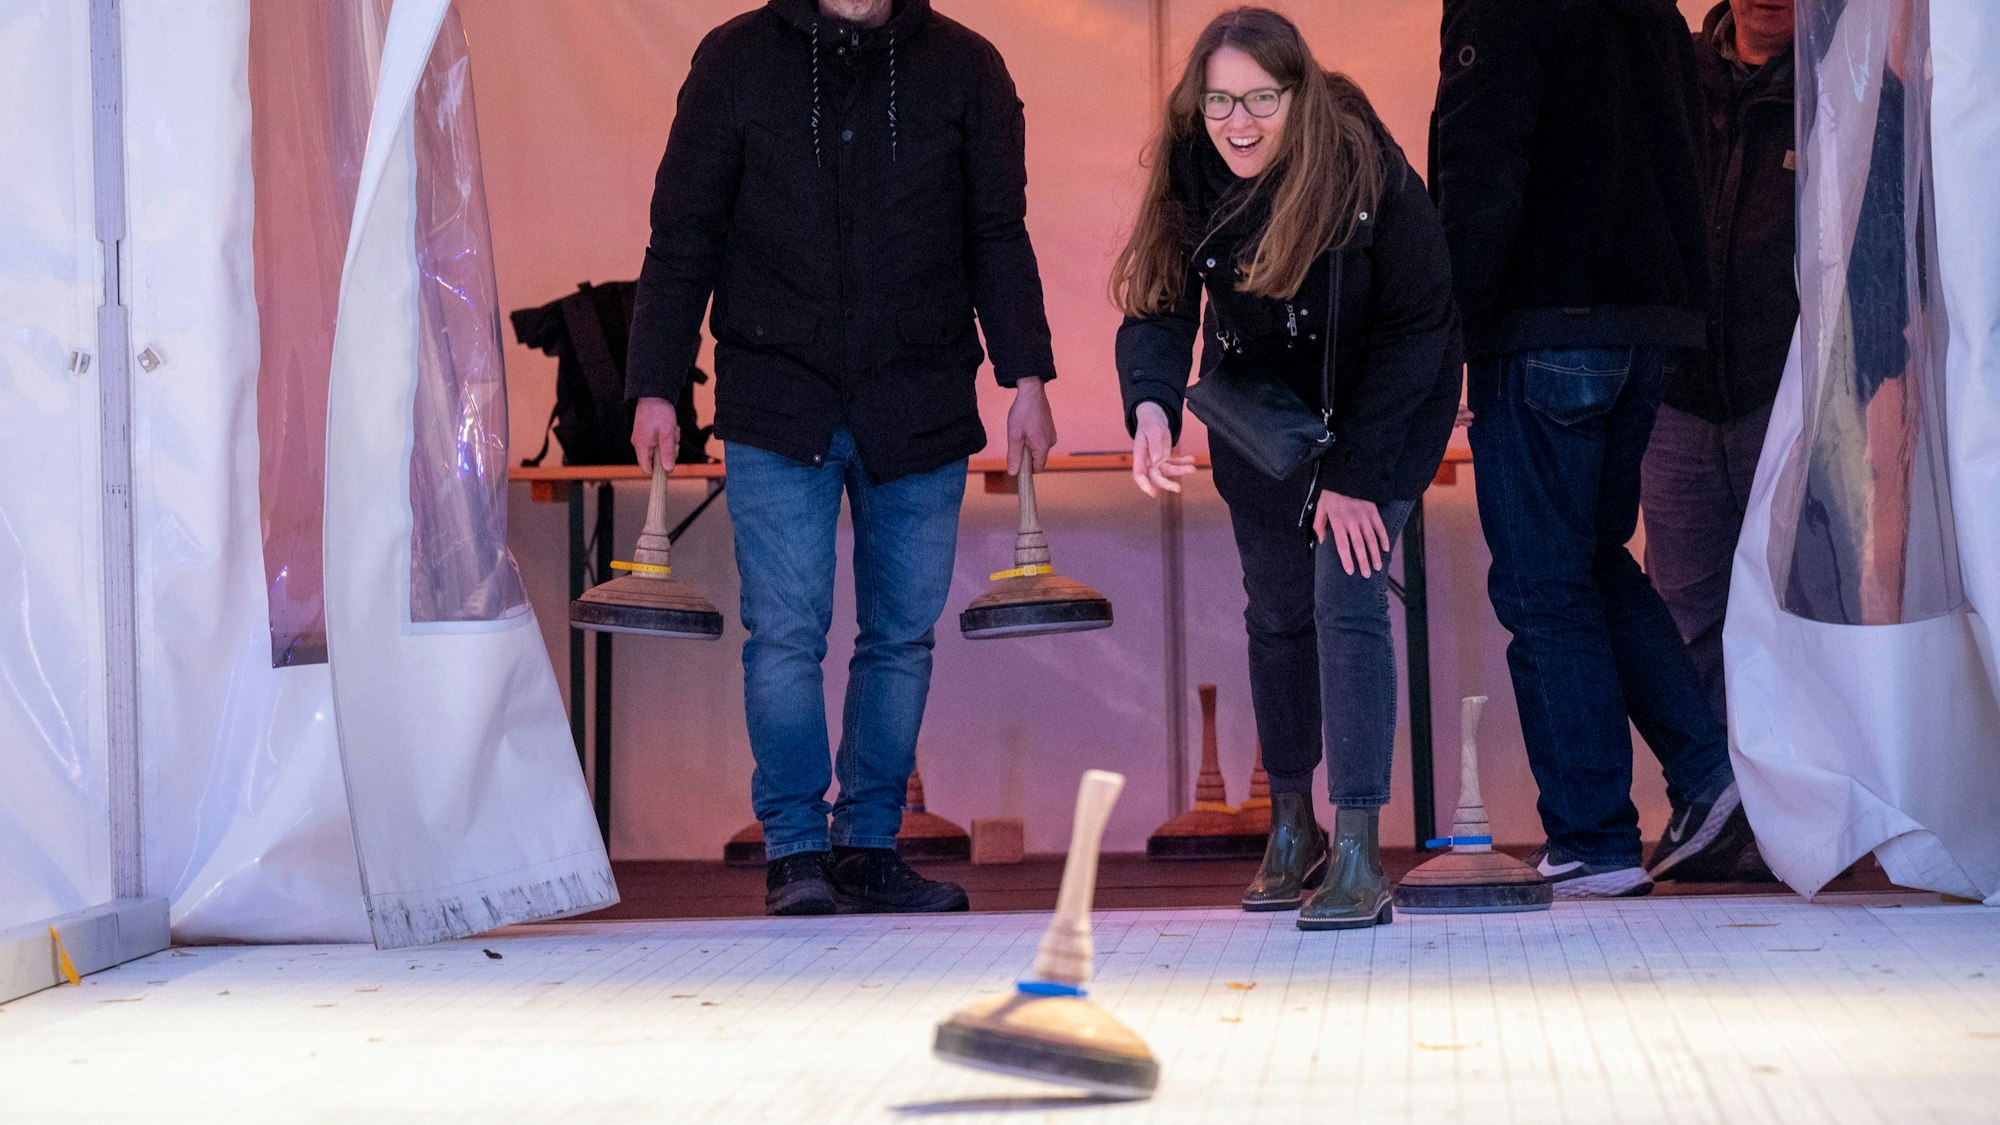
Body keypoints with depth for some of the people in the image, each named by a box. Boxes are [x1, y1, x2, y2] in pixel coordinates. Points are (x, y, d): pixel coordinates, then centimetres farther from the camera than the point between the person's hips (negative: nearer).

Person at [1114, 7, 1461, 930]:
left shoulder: (1371, 177, -27)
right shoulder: (1190, 177, -17)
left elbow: (1413, 330, -21)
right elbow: (1159, 308, -19)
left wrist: (1352, 473, -23)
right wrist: (1152, 410, -41)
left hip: (1380, 413, -4)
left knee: (1346, 601, -18)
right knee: (1276, 614, 11)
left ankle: (1359, 853, -20)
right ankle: (1292, 829, 28)